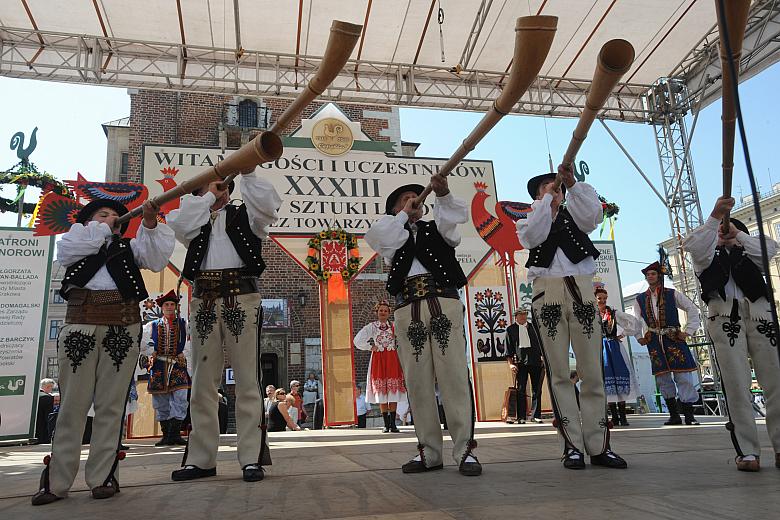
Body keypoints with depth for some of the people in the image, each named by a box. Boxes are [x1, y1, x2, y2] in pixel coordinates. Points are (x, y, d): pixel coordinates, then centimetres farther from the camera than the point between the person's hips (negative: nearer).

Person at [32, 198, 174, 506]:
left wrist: (150, 224, -5)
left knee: (111, 403, -1)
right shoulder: (77, 236, 23)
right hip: (80, 322, 0)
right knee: (73, 401, -1)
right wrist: (101, 228, 9)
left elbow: (156, 260, 6)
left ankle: (103, 476, 5)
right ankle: (56, 481, 6)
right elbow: (65, 254, 2)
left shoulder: (128, 245, 22)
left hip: (123, 324, 0)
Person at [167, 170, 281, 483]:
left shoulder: (243, 214, 16)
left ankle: (251, 458, -1)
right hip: (202, 301, 3)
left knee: (247, 380, -4)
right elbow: (181, 225, 1)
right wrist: (208, 195, 9)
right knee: (203, 382, 6)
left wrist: (247, 174, 2)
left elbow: (268, 205, -2)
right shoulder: (194, 217, 22)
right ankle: (200, 459, 13)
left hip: (241, 297, -3)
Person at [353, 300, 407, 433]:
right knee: (381, 393, 0)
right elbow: (358, 341, 0)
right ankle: (386, 424, 6)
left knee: (393, 392, -2)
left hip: (392, 360, 1)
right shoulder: (371, 326, 5)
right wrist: (371, 347, -3)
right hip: (378, 360, -1)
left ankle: (393, 423, 4)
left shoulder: (394, 326, 7)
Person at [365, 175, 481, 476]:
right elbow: (377, 236, 2)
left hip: (443, 302, -1)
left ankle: (465, 449, -4)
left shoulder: (436, 228, 23)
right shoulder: (391, 236, 23)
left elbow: (457, 215, 4)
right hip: (408, 308, 1)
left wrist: (443, 195, -13)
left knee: (454, 375, -7)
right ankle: (429, 451, 7)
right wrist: (403, 214, 11)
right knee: (417, 381, 0)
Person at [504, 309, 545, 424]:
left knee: (536, 390, 4)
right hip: (520, 362, -2)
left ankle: (536, 415, 11)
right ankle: (521, 417, 3)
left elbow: (540, 343, 17)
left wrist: (543, 358, 9)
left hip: (535, 362, 3)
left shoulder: (533, 327, 14)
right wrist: (510, 363, -4)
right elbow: (508, 348, 4)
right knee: (520, 390, -2)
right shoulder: (511, 329, 6)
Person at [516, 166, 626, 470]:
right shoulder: (528, 222, 19)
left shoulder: (573, 215, 22)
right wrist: (546, 199, 1)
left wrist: (572, 184, -6)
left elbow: (593, 214, 0)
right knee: (559, 373, -4)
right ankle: (572, 445, -1)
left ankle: (599, 446, 3)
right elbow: (533, 236, -3)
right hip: (548, 292, -1)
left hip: (582, 290, 2)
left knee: (592, 371, -1)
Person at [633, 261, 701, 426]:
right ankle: (674, 415, 10)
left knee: (683, 376, -7)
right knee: (662, 379, 2)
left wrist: (688, 332, -4)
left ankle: (689, 416, 0)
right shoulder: (640, 299, 10)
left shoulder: (672, 294, 3)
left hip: (674, 338, -3)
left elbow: (693, 310, 3)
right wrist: (639, 337, 12)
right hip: (654, 342, 3)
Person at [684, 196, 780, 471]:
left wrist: (738, 234, -3)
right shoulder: (708, 255, 21)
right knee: (736, 383, -9)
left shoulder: (750, 253, 28)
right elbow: (692, 245, -1)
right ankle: (747, 451, -10)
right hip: (724, 315, -2)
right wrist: (715, 216, -12)